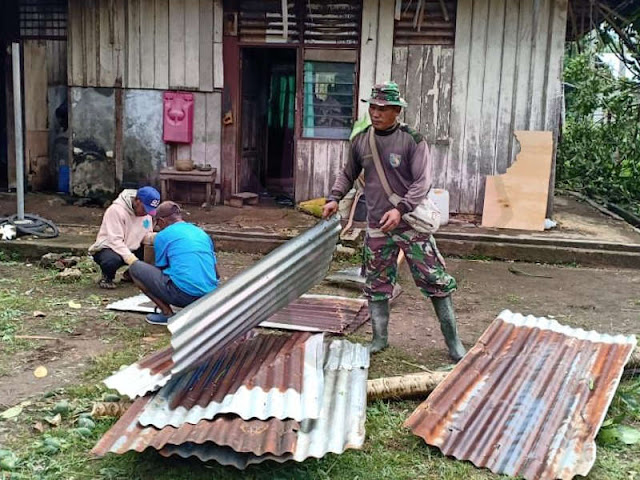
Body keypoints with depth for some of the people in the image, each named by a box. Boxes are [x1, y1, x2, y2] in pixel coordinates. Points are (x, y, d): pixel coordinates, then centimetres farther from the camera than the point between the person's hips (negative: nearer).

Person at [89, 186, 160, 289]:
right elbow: (115, 241, -30)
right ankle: (107, 277, -4)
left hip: (131, 249, 7)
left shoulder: (146, 210, -2)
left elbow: (146, 236, 0)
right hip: (108, 248, -7)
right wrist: (131, 259, -42)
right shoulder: (116, 210, -25)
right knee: (112, 260, -41)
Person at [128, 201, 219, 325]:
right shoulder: (202, 233, 21)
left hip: (183, 294, -7)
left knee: (135, 267, 11)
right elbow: (216, 273, 22)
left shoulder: (163, 235, 6)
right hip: (209, 297, 7)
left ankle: (167, 314, 3)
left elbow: (160, 269, 15)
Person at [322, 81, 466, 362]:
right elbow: (348, 174, 18)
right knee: (377, 285, 10)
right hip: (376, 227, 4)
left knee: (436, 282, -1)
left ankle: (453, 342, 11)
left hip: (411, 224, -4)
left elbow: (422, 183, -14)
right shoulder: (361, 141, 4)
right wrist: (334, 198, 2)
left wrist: (400, 210, -27)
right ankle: (380, 338, 25)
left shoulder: (412, 141, -9)